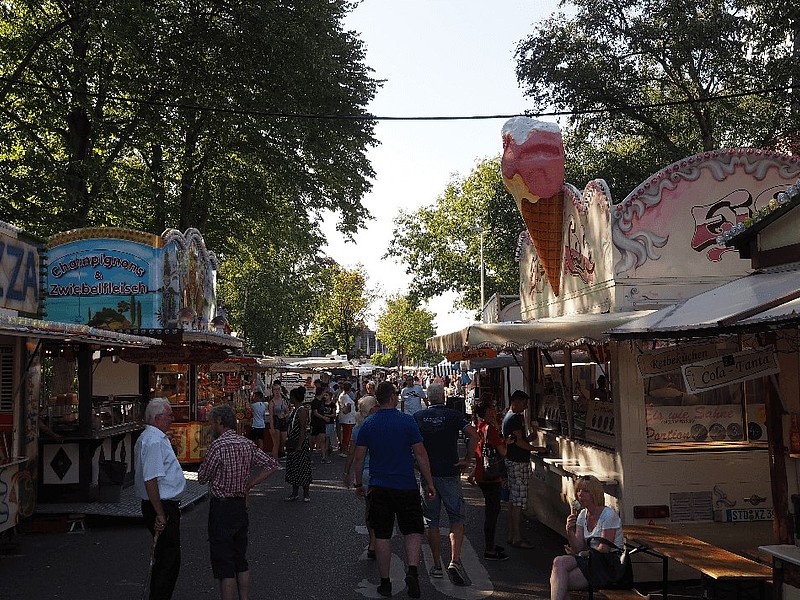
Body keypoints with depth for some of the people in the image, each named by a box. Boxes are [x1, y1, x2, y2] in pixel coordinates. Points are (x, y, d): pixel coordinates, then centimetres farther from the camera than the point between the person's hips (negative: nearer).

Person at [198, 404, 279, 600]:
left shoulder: (218, 445, -17)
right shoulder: (248, 444, 4)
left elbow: (202, 477, -9)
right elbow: (272, 464, 6)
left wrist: (207, 461, 6)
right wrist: (250, 484, 6)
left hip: (221, 508, -7)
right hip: (241, 505, 7)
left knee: (224, 563, 0)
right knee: (240, 559, 17)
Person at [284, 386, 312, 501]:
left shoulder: (302, 411, -15)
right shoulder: (294, 410, 12)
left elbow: (303, 429, -19)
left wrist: (299, 445, -22)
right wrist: (288, 441, 19)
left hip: (301, 443, -9)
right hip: (293, 444, 9)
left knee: (302, 467, -1)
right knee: (293, 468, 12)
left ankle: (306, 494, 8)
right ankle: (294, 493, 19)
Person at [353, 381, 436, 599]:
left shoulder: (367, 425, 1)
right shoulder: (407, 421, -7)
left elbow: (358, 458, 3)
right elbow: (420, 454, -6)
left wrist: (357, 483, 16)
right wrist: (429, 483, 2)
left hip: (378, 487, 2)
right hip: (406, 486, -2)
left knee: (382, 536, 9)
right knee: (413, 530, 11)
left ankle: (385, 583, 14)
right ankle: (412, 570, -9)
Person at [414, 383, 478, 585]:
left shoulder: (418, 417, 3)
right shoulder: (453, 415, -3)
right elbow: (473, 435, -15)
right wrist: (468, 460, -6)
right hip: (450, 473, -2)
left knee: (431, 522, 10)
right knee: (457, 518, 5)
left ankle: (437, 566, 14)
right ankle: (455, 560, -13)